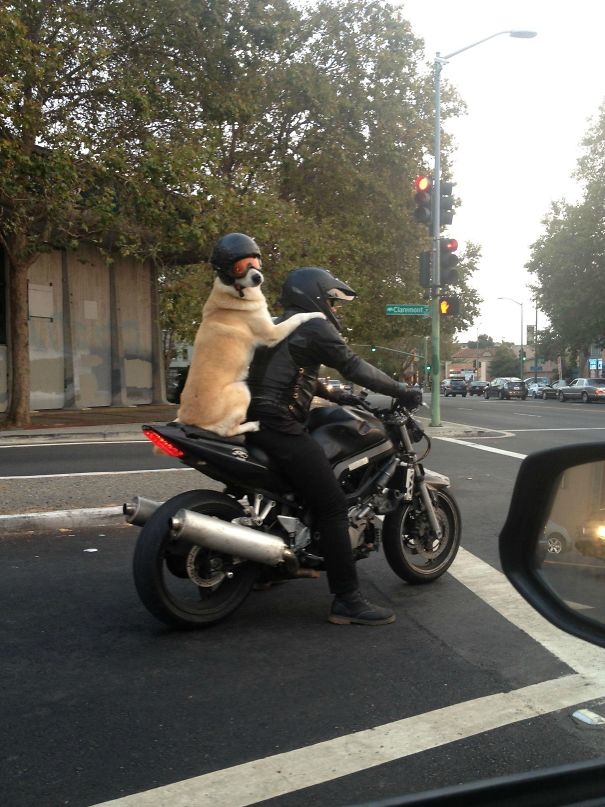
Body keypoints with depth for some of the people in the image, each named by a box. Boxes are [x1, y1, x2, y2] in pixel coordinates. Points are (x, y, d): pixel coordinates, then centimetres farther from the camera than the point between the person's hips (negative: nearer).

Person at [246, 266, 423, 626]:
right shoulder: (314, 327, -4)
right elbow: (356, 367, -11)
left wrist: (336, 395, 37)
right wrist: (403, 391, -6)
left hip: (258, 420, 10)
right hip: (281, 425, -10)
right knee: (333, 506, -11)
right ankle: (348, 600, -12)